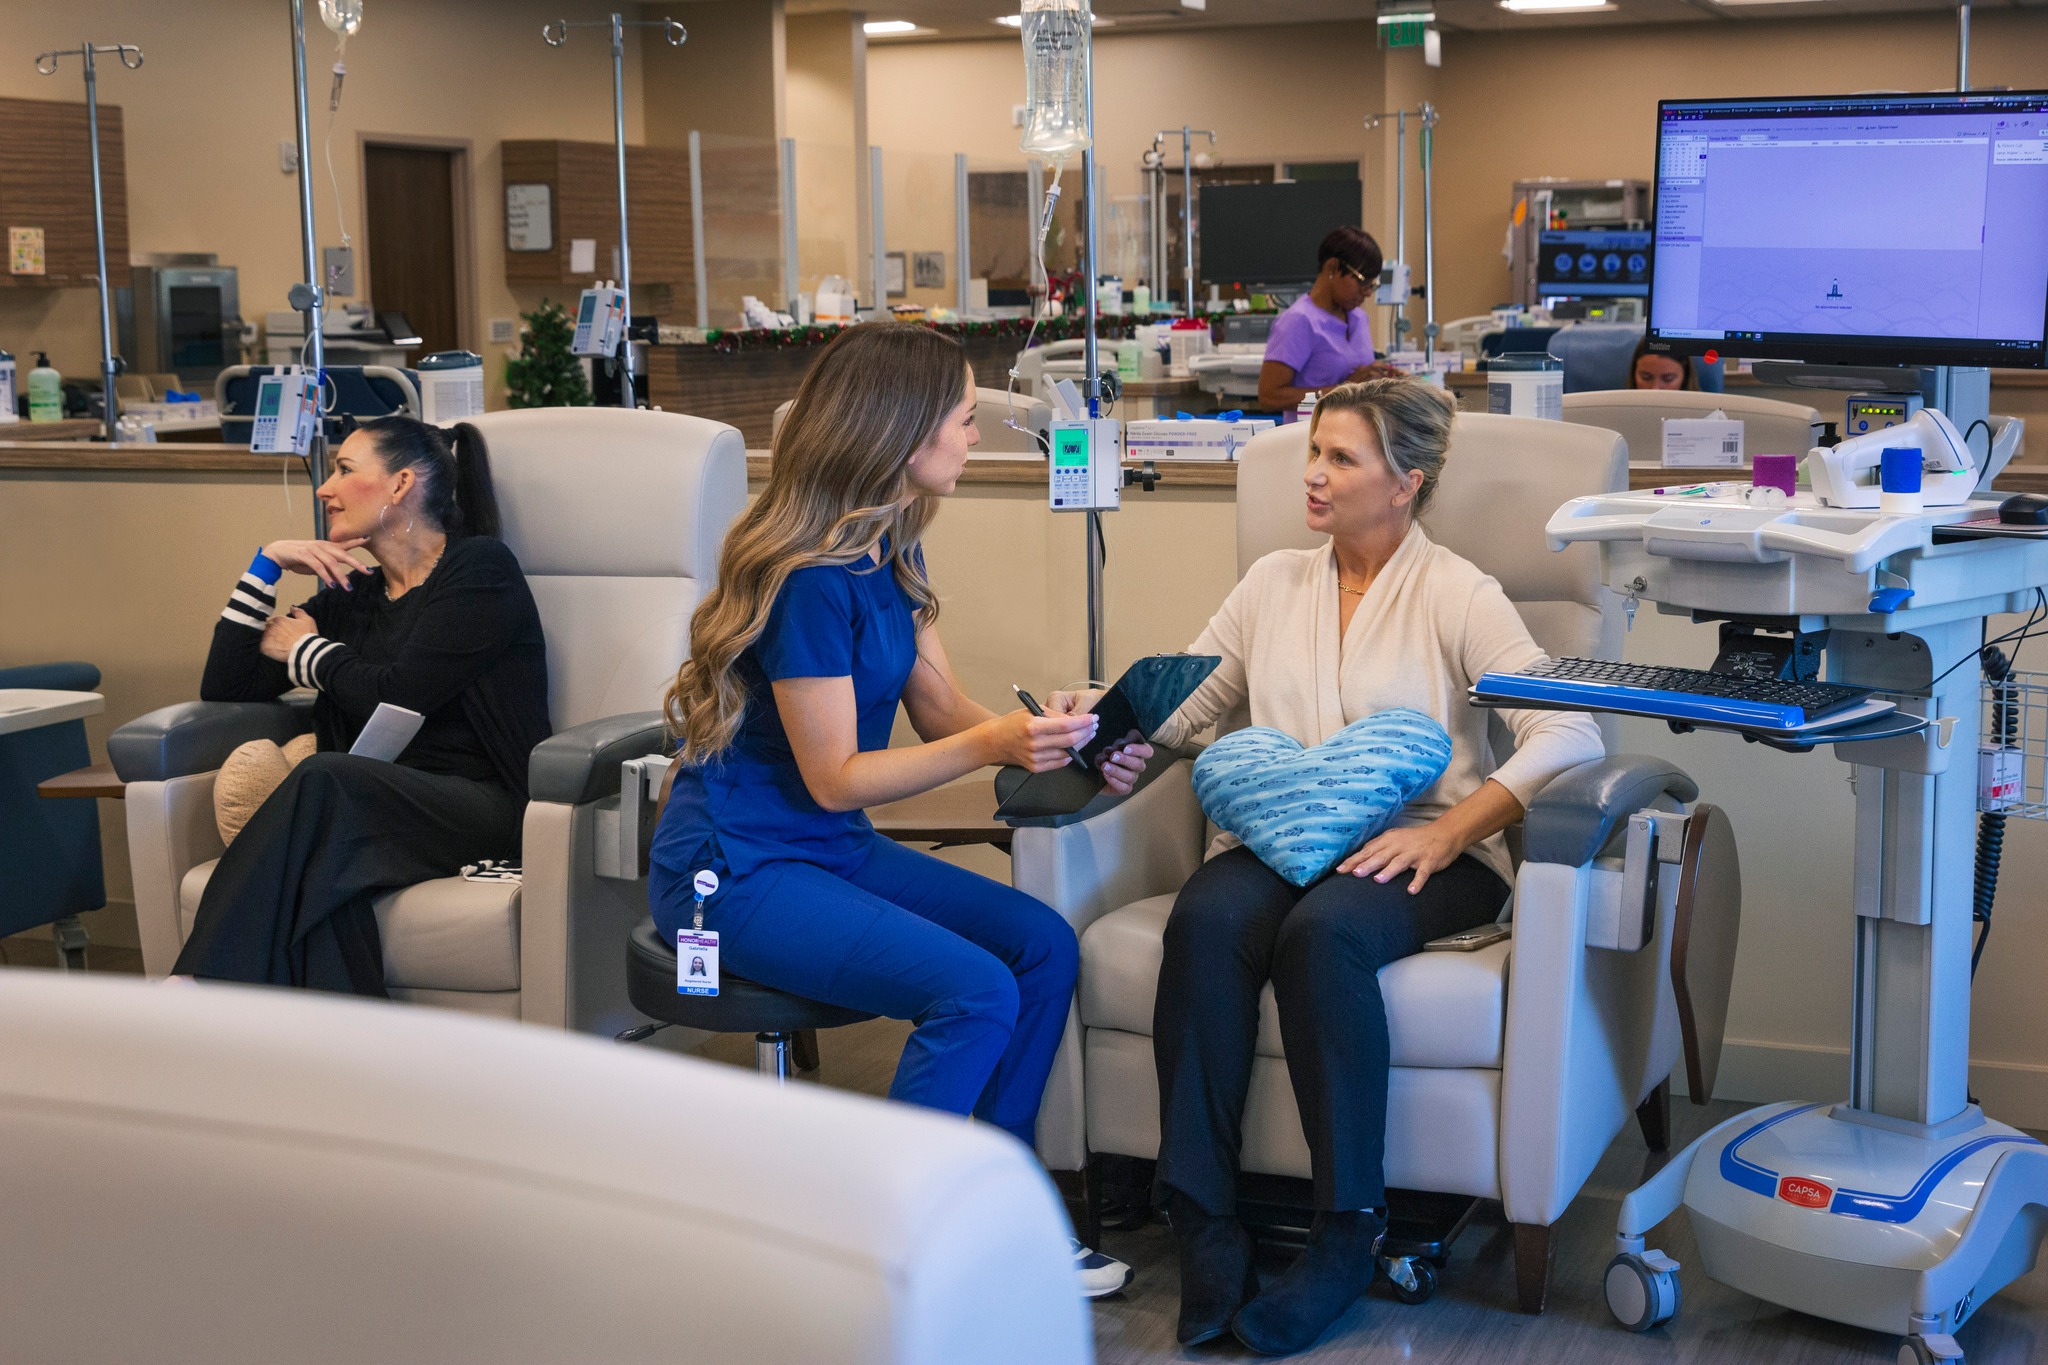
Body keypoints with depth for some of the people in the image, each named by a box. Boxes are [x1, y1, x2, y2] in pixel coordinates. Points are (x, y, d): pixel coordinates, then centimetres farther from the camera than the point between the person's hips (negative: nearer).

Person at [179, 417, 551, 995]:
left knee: (325, 779, -34)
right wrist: (266, 566, 12)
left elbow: (397, 698, -9)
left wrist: (303, 650, 9)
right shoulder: (350, 596, 23)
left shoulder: (480, 567, 3)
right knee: (320, 872, -34)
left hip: (483, 804, -5)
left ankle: (195, 987, -41)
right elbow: (222, 687, 19)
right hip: (378, 810, 5)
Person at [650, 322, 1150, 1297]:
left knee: (1044, 945, -4)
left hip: (833, 852, 9)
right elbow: (834, 777, -20)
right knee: (976, 991, -23)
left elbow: (946, 715, 8)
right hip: (738, 869, -9)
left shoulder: (887, 556, 7)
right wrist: (991, 746, -26)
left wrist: (1064, 744, -7)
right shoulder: (811, 577, -22)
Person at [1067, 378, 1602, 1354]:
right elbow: (1182, 699, 17)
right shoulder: (1275, 583, 19)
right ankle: (1204, 1229, -27)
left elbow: (1568, 734, -10)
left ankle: (1347, 1236, -25)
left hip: (1421, 853, -4)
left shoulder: (1456, 596, 1)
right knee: (1205, 921, -30)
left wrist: (1448, 831, -20)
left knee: (1324, 932, -36)